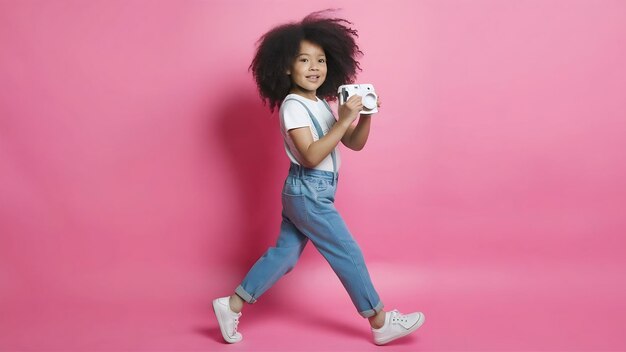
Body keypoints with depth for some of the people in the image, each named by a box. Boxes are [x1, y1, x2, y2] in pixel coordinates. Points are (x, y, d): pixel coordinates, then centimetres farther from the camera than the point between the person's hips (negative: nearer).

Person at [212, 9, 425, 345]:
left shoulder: (322, 104, 10)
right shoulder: (293, 106, -16)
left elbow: (355, 143, 10)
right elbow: (312, 156, -25)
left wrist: (365, 116, -7)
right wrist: (343, 120, -28)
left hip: (307, 192, 9)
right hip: (308, 192, -9)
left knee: (284, 253, 14)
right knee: (349, 255, -1)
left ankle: (231, 304, 20)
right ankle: (381, 323, 11)